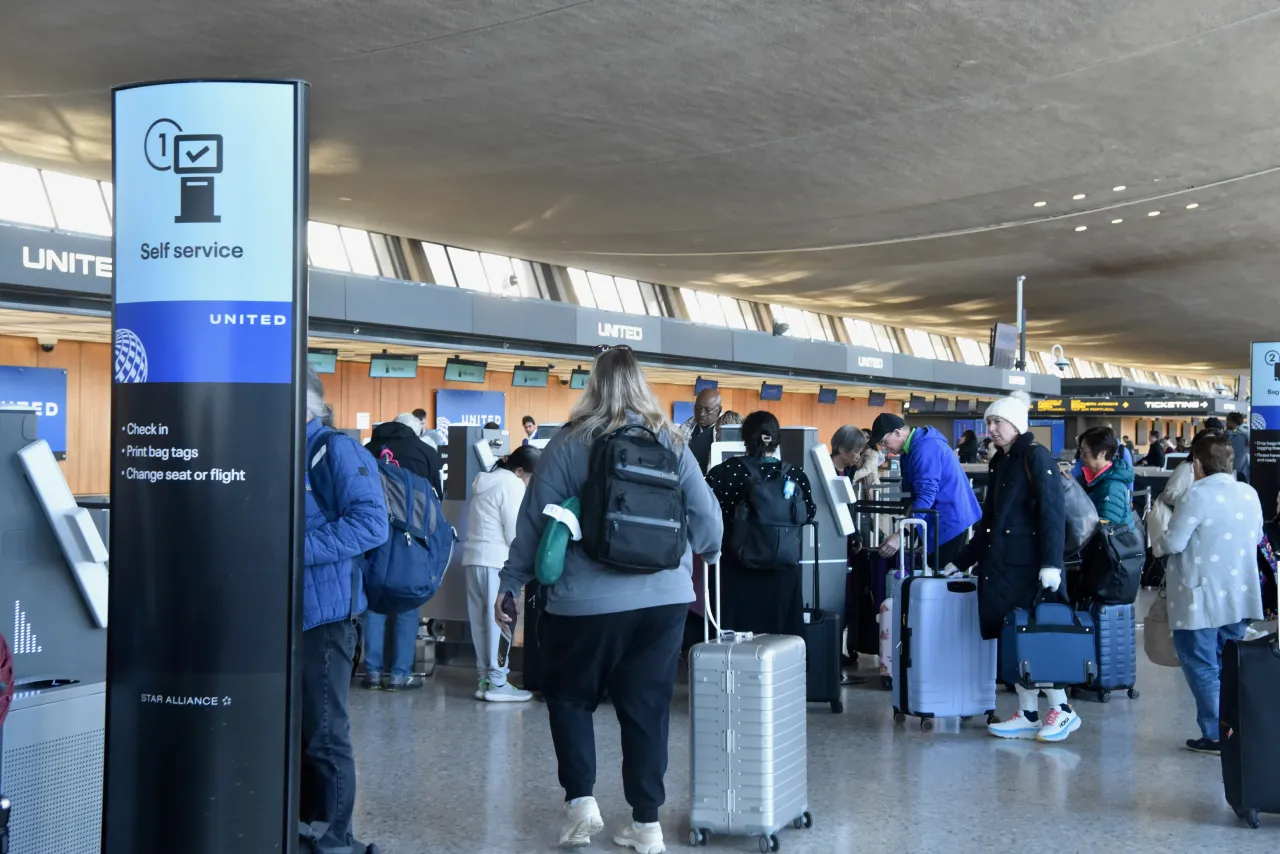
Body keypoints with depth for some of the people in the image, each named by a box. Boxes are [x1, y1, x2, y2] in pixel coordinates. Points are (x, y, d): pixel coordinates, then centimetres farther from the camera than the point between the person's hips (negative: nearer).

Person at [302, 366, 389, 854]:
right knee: (291, 730, 16)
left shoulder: (336, 450, -11)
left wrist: (295, 548, -22)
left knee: (324, 735, 2)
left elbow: (371, 523, -21)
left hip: (323, 612, -8)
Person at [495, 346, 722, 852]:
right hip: (664, 598, 3)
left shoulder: (569, 444, -4)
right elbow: (706, 515, 5)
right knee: (647, 707, 10)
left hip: (588, 600, -2)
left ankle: (580, 800, 6)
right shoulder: (671, 442, 3)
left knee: (569, 697, 16)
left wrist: (510, 583, 8)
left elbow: (535, 520, -2)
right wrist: (709, 554, 26)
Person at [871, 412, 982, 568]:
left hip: (949, 519, -10)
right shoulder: (913, 447, 11)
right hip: (940, 518, 10)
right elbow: (913, 492, 18)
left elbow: (926, 495, -28)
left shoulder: (925, 448, -21)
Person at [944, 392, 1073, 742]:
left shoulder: (1036, 456, -6)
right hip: (999, 564, 8)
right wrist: (961, 562, 22)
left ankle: (1061, 710, 5)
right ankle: (1027, 715, 11)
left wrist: (1051, 563, -24)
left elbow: (1053, 512, -15)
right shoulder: (999, 462, 18)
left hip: (1027, 565, -8)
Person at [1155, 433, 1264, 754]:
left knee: (1202, 667, 2)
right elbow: (1256, 538, 18)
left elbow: (1172, 544, -16)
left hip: (1202, 598, -7)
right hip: (1239, 595, 7)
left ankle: (1216, 735, 2)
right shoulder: (1250, 494, 4)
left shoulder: (1198, 495, -17)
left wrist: (1161, 539, 4)